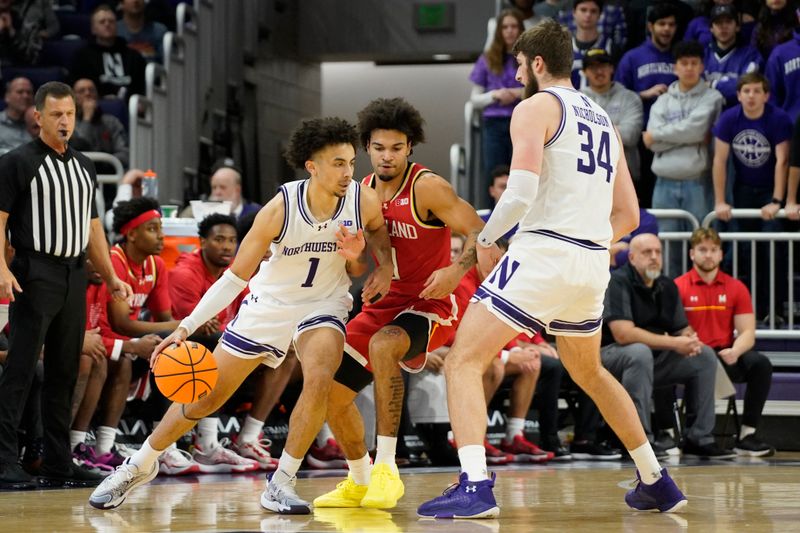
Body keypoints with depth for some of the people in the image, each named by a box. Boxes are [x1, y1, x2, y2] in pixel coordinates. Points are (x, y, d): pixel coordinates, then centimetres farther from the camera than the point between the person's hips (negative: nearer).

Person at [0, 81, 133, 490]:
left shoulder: (83, 166, 17)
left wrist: (111, 277, 17)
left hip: (75, 276, 7)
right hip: (36, 275, -7)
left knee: (64, 373, 9)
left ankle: (58, 464, 13)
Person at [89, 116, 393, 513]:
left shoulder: (364, 202, -21)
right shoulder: (281, 208, -26)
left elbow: (380, 231, 7)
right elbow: (236, 276, -19)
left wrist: (385, 266, -16)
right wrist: (187, 327, -25)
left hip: (323, 304, 1)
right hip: (269, 302, -1)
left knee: (319, 379, -31)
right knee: (203, 398, 5)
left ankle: (281, 484, -16)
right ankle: (139, 466, 28)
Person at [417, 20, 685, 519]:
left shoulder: (536, 108, -2)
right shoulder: (604, 120, 21)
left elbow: (521, 193, -16)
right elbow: (629, 216, 20)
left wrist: (486, 239, -2)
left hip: (544, 250, -8)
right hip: (595, 261, 8)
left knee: (464, 362, -6)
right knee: (588, 371, 29)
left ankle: (475, 486, -24)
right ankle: (657, 483, 33)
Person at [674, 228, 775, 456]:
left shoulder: (736, 288, 9)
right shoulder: (678, 287, 2)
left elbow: (747, 332, 3)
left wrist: (735, 352, -18)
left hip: (725, 359, 3)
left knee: (761, 363, -26)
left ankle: (747, 435, -20)